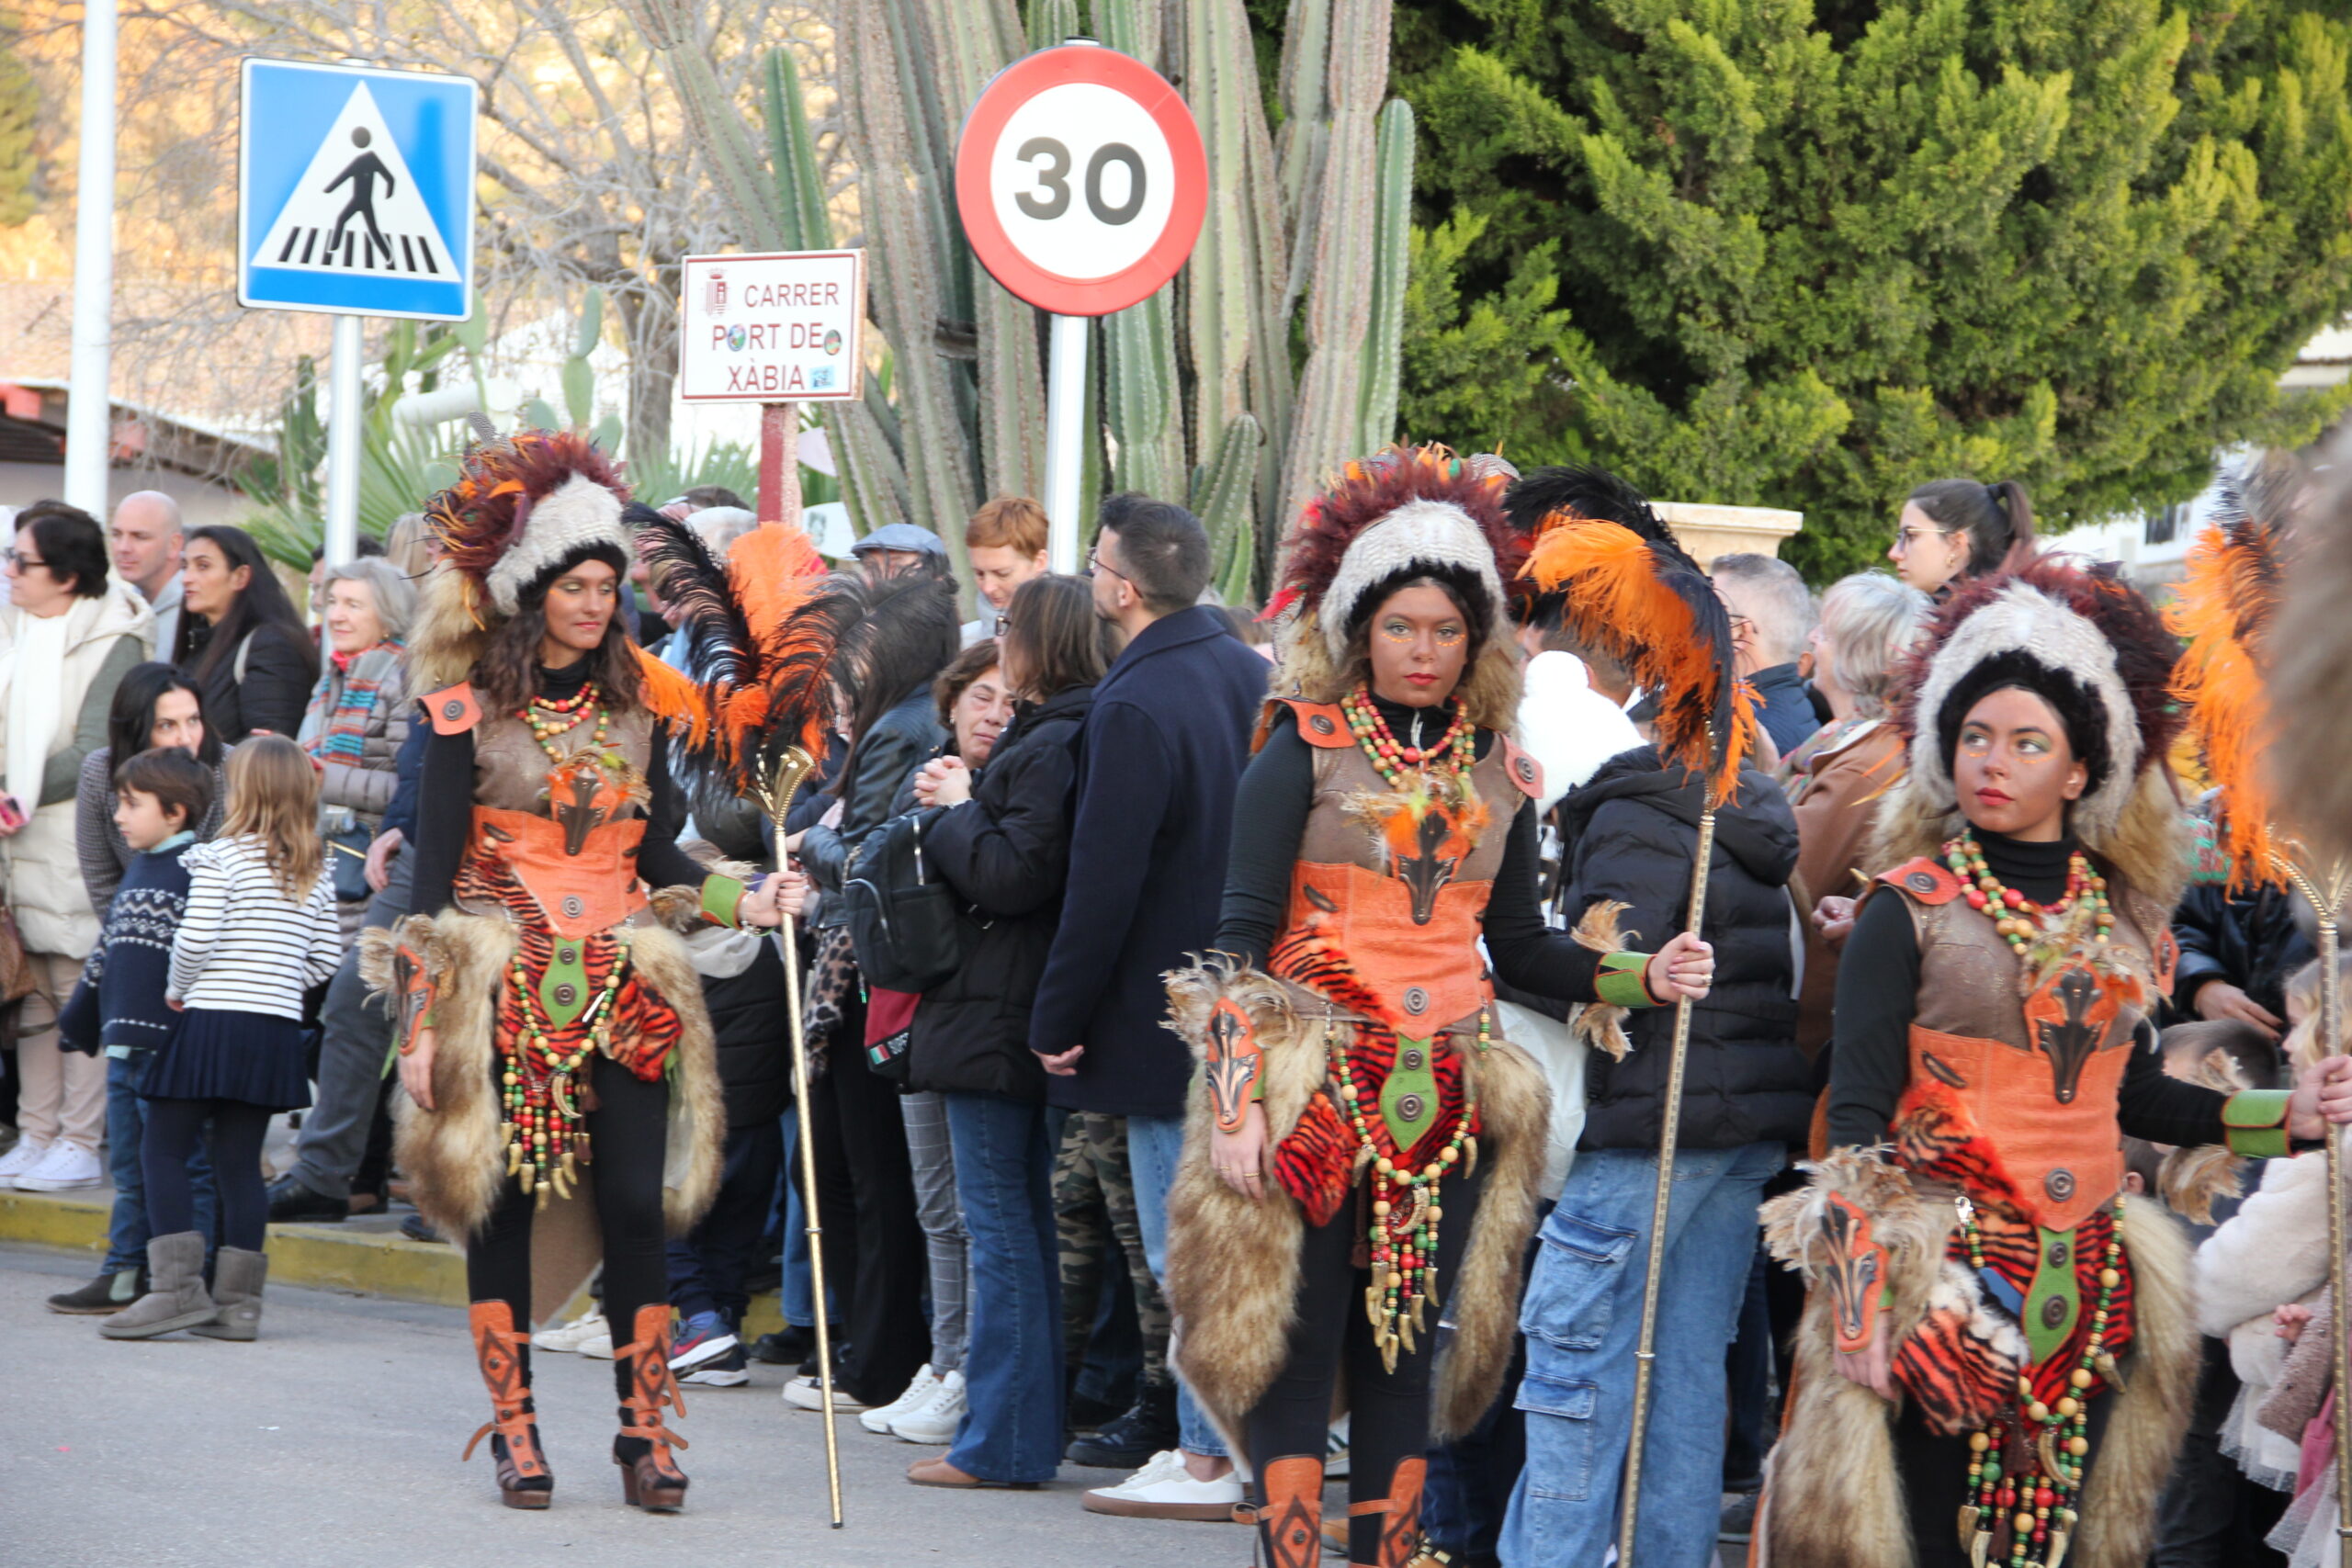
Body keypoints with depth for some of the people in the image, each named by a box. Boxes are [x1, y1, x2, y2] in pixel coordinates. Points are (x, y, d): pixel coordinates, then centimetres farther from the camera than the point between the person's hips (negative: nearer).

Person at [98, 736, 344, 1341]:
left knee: (162, 1152, 2)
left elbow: (195, 938, -15)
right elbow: (326, 960, 10)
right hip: (277, 1028, 6)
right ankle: (237, 1300, 8)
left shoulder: (219, 859, -9)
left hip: (213, 1022, -6)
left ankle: (178, 1286, -8)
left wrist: (178, 989, 2)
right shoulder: (318, 874, 9)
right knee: (240, 1160, 10)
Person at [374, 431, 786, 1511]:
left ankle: (644, 1432, 0)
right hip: (504, 987, -2)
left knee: (635, 1202, -5)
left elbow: (658, 857, 12)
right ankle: (514, 1432, 7)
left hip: (622, 988, 2)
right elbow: (433, 872, -2)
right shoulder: (467, 711, -1)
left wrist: (740, 902, -6)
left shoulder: (640, 704, 9)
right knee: (503, 1198, -1)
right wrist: (421, 1021, -7)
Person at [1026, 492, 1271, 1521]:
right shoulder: (1249, 675, 7)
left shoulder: (1134, 709, -19)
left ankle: (1207, 1463, 1)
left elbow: (1102, 886, -18)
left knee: (1187, 1251, -3)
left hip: (1163, 1016, -8)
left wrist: (1058, 1021, -9)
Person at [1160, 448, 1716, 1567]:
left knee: (1409, 1348, 6)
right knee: (1297, 1346, -5)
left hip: (1446, 1098, 4)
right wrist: (1233, 1097, -14)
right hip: (1311, 1091, -4)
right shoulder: (1305, 750, -2)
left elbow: (1517, 944, 14)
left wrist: (1638, 976, -3)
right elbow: (1242, 931, -6)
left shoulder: (1501, 775, 10)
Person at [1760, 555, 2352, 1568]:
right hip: (1944, 1283, -4)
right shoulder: (1911, 908, -4)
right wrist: (1856, 1303, -17)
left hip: (2088, 1286, 4)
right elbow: (1855, 1114, -8)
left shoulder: (2121, 914, 10)